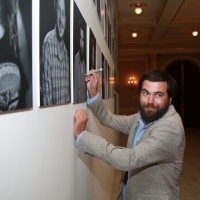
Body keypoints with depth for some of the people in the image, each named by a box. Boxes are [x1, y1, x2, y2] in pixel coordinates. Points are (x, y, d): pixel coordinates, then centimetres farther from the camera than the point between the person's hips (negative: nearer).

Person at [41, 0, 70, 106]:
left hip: (66, 104, 6)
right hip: (53, 104, -6)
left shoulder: (65, 50, 11)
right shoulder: (49, 40, -10)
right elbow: (46, 83, -14)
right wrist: (48, 105, -16)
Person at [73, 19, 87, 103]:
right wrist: (75, 101, -16)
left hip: (84, 100, 7)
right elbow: (75, 85, -15)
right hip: (78, 101, -7)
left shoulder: (83, 61, 10)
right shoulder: (76, 58, -12)